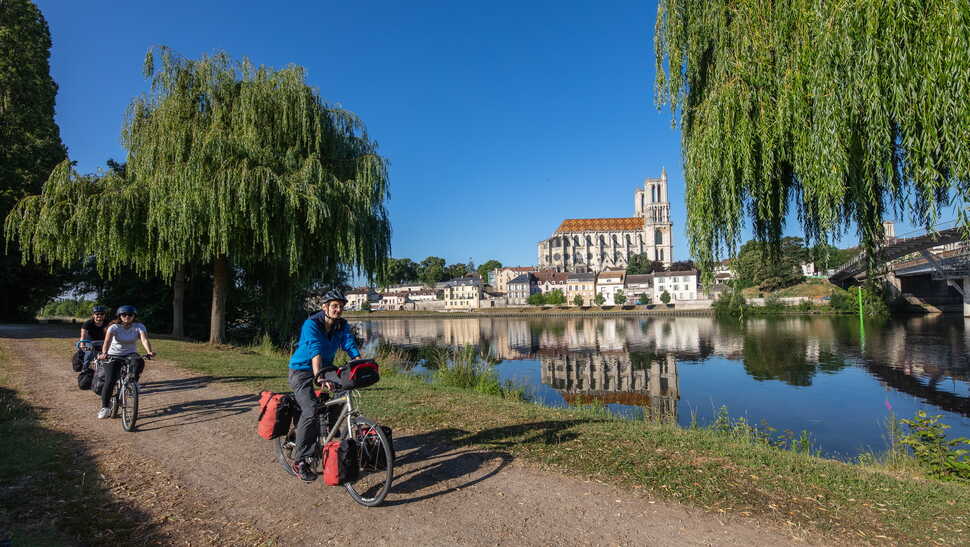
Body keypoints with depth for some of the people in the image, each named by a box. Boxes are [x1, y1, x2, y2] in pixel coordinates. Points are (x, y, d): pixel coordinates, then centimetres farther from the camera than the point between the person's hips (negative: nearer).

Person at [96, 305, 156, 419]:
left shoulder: (139, 327, -9)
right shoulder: (114, 327, -12)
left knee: (140, 363, -32)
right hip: (113, 356, -1)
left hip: (130, 354, 1)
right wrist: (104, 353, -49)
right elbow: (107, 340, -29)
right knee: (110, 381, -13)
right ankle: (105, 407, 5)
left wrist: (149, 352, -44)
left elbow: (144, 339, -25)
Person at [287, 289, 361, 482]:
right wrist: (319, 376, -48)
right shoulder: (311, 324, -21)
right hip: (302, 371, -6)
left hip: (325, 369, 7)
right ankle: (299, 461, -10)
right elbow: (315, 351, -35)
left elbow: (351, 348, -15)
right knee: (311, 412, -21)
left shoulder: (342, 325, -5)